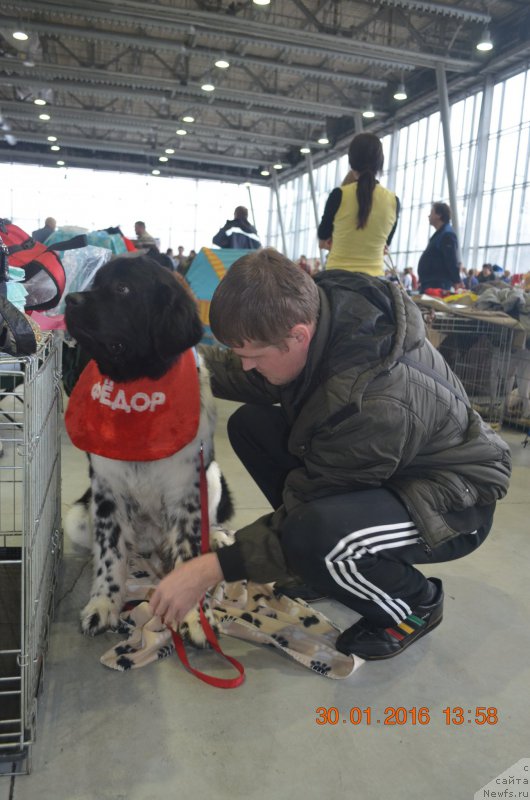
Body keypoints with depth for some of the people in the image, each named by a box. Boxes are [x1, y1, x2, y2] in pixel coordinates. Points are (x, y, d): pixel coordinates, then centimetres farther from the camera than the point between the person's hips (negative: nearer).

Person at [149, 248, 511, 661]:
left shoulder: (373, 405, -38)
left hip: (451, 500, -8)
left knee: (311, 535, -36)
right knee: (250, 424, -1)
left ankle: (415, 603, -2)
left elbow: (310, 505, -27)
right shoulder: (320, 303, -16)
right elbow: (255, 380, -1)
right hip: (373, 464, 8)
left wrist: (213, 568, -24)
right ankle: (327, 560, 11)